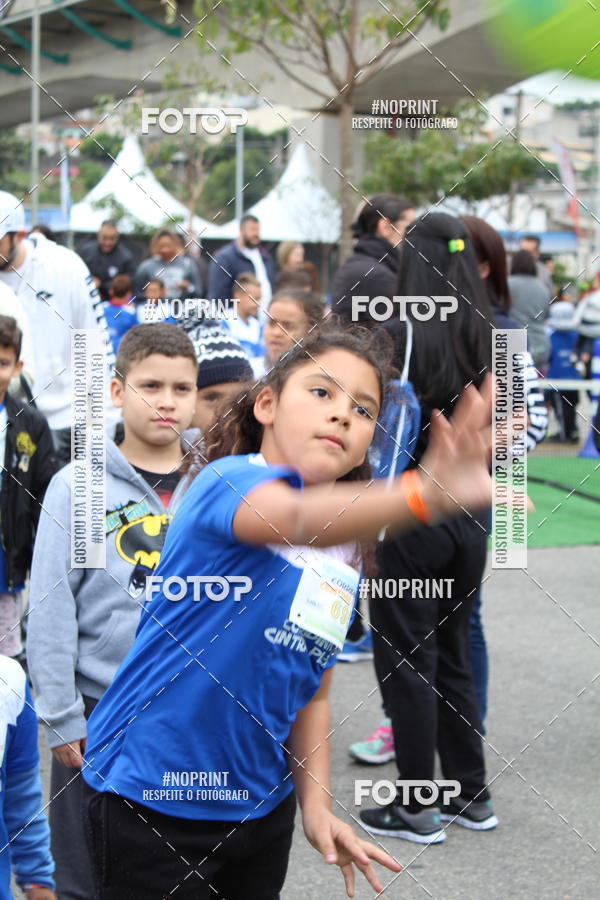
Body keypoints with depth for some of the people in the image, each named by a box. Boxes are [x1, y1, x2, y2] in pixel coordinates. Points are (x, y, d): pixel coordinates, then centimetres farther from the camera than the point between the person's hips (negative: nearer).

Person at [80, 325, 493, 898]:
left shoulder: (344, 557, 7)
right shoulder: (230, 479, -17)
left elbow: (311, 694, 12)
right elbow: (297, 519, -41)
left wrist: (316, 806, -2)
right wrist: (425, 494, -57)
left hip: (262, 804, 7)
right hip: (152, 801, -7)